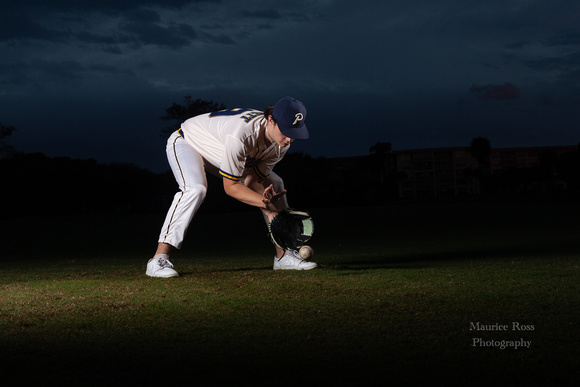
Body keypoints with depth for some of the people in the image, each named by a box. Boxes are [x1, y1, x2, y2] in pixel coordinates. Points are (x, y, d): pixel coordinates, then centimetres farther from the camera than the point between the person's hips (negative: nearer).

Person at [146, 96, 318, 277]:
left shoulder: (282, 142, -19)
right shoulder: (241, 133, -43)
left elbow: (252, 182, -14)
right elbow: (230, 187, -34)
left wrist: (272, 212, -29)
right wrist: (266, 202, -43)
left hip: (222, 152, 8)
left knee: (274, 184, 4)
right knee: (195, 189, -37)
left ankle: (283, 255, 12)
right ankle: (158, 260, -33)